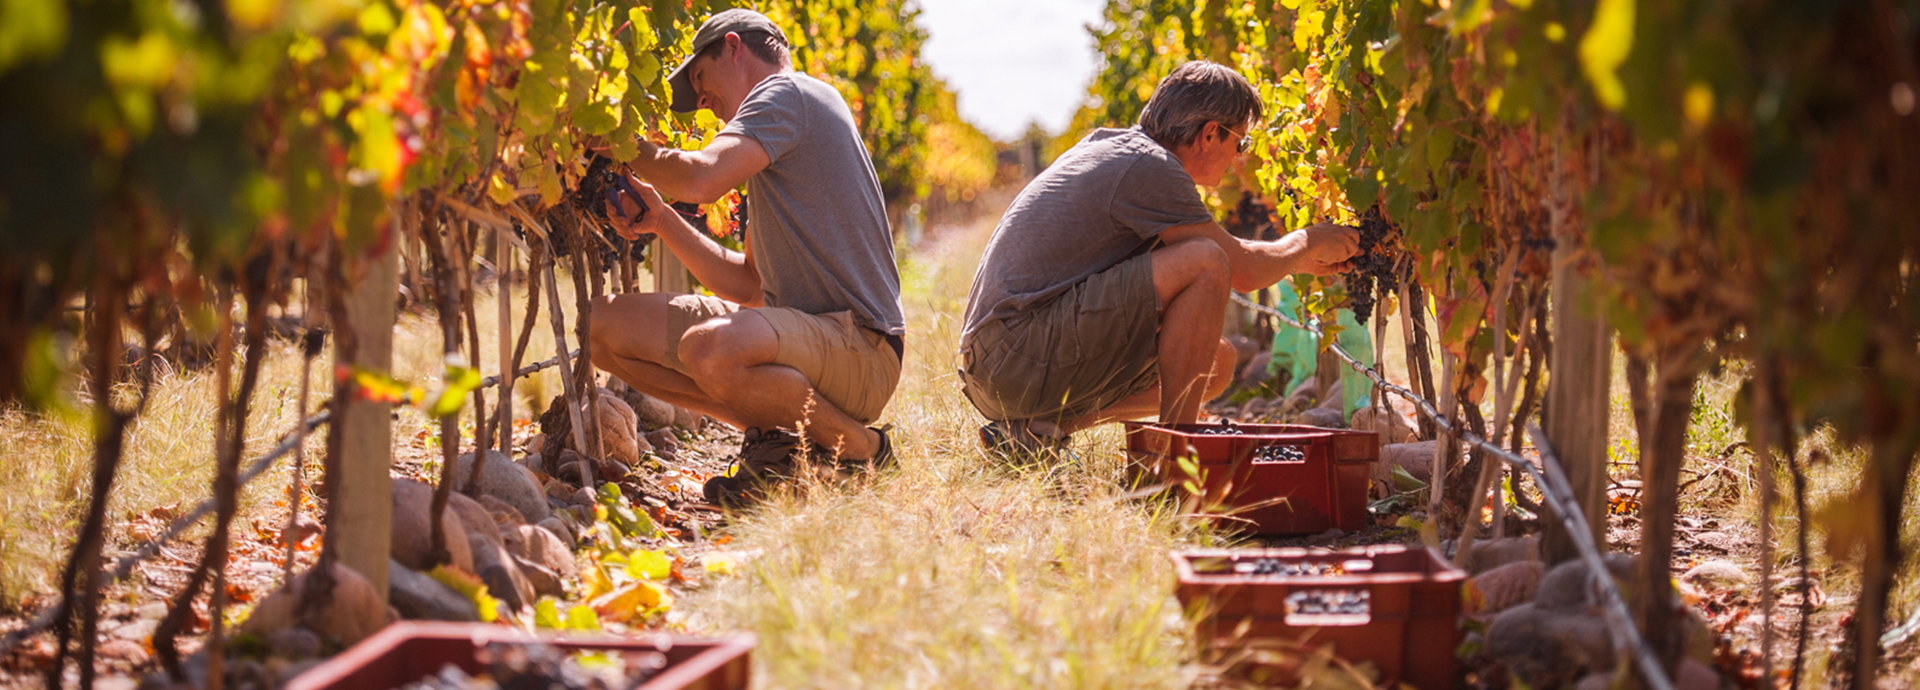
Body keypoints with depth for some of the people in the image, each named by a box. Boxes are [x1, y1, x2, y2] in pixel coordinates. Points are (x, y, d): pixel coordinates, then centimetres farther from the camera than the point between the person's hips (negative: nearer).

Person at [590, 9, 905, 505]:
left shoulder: (787, 93, -5)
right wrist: (662, 221, 12)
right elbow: (751, 285, 23)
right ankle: (774, 435, 0)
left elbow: (700, 180, -22)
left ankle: (858, 448, -13)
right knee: (606, 324, 4)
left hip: (859, 345, -10)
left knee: (709, 349, -40)